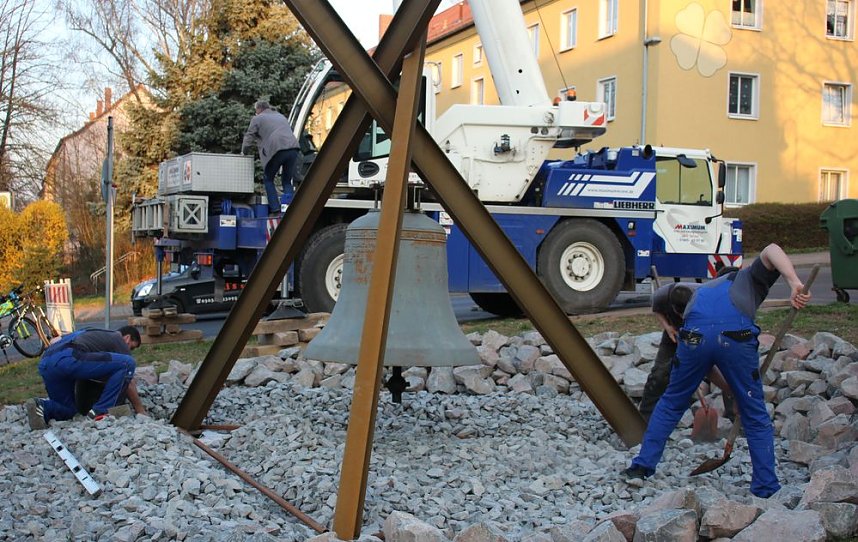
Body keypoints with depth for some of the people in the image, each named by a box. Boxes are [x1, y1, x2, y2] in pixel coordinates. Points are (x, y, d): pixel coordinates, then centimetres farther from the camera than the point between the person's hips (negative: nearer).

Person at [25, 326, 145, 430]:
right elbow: (128, 383, 16)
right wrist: (140, 410, 25)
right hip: (68, 360, -9)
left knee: (68, 411, 26)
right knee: (127, 363, -5)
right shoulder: (119, 341, 16)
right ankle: (100, 412, -3)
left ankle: (42, 407, -3)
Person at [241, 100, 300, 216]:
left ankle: (275, 210, 0)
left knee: (268, 180, 12)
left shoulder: (257, 119, 15)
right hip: (293, 148, 5)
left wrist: (244, 152, 32)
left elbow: (249, 137, 15)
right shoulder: (281, 116, 33)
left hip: (277, 150, -5)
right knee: (287, 181, 16)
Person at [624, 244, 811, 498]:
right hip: (737, 338, -2)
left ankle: (642, 466, 25)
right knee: (755, 415, 14)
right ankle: (766, 488, 17)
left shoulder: (703, 290, 42)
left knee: (671, 403, 24)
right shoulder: (752, 277, 33)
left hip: (694, 336, 3)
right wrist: (795, 284, -4)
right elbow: (770, 250, 8)